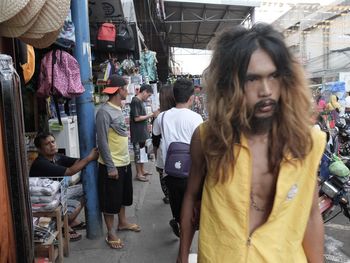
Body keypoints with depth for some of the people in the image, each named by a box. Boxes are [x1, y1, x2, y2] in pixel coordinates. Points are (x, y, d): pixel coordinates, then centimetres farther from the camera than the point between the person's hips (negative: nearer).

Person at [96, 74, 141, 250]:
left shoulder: (118, 109, 8)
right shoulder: (104, 111, -19)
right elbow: (102, 142, -21)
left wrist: (125, 159, 17)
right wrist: (111, 167, -20)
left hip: (125, 162, 9)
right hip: (112, 165, -9)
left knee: (123, 196, 22)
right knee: (110, 200, 5)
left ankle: (122, 222, 40)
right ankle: (111, 234, 19)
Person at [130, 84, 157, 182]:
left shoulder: (140, 101, 11)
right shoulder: (135, 101, -18)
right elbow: (137, 118, -22)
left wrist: (150, 115, 7)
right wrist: (149, 115, -16)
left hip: (142, 131, 10)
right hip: (137, 133, -10)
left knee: (142, 151, 18)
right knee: (138, 152, 1)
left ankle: (142, 170, 30)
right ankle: (138, 174, 11)